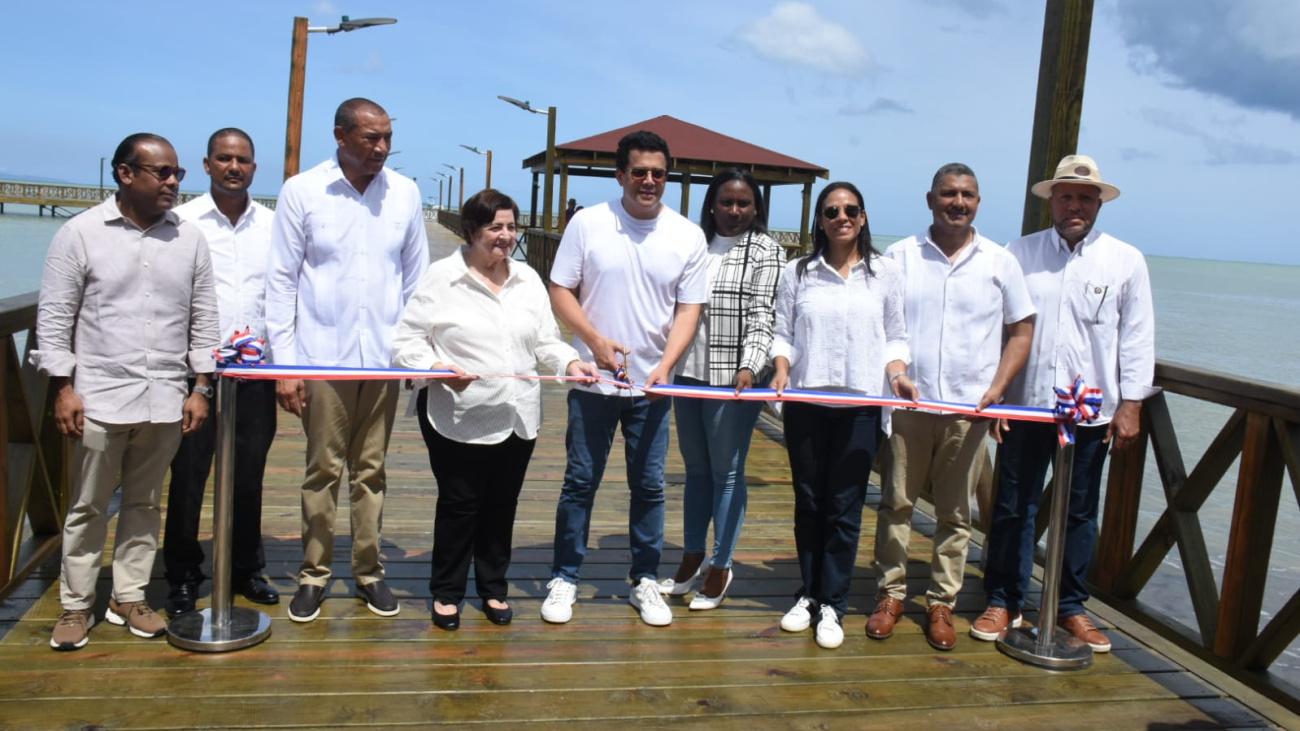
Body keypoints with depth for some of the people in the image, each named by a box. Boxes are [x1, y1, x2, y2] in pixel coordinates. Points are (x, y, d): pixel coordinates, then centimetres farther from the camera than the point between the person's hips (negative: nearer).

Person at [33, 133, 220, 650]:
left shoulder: (189, 239, 6)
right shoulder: (80, 234, -1)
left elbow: (203, 319, 9)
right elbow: (55, 317, 0)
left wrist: (201, 386, 5)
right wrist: (63, 386, -6)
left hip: (165, 401, 3)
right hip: (99, 398, -2)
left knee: (144, 504, 12)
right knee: (87, 507, 7)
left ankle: (130, 598, 24)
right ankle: (76, 605, 20)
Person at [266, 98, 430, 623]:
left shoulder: (405, 194, 4)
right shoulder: (301, 191, -2)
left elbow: (416, 279, 10)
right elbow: (281, 280, -1)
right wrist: (283, 363, -5)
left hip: (383, 358, 2)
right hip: (322, 357, -2)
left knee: (371, 470, 10)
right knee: (323, 471, 5)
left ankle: (369, 571, 22)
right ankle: (314, 574, 19)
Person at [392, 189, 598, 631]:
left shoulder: (529, 280, 12)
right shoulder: (442, 277, -4)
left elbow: (546, 341, 13)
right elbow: (407, 342, -6)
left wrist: (570, 363, -7)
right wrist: (437, 369, -22)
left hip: (517, 417, 5)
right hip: (458, 419, -4)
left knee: (502, 506, 13)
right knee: (459, 504, 4)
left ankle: (493, 589, 30)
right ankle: (447, 593, 23)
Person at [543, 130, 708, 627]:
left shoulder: (688, 236, 2)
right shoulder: (588, 223, -2)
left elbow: (688, 309, 1)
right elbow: (560, 292, -1)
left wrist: (665, 366, -14)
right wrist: (595, 339, -15)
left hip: (652, 384, 1)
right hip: (593, 380, -1)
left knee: (649, 485, 9)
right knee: (581, 480, 6)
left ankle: (645, 581, 22)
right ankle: (564, 578, 19)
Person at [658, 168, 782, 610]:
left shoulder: (764, 251, -2)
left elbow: (761, 315, -10)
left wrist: (749, 365, -22)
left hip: (734, 378, -5)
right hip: (689, 372, 5)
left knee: (727, 473, 3)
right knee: (696, 469, 15)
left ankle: (720, 568, 17)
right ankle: (691, 559, 29)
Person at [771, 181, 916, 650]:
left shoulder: (885, 273, 5)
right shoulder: (798, 273, 5)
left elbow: (895, 337, 8)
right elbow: (783, 333, 5)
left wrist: (897, 374, -9)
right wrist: (781, 369, -13)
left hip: (861, 405, -1)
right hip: (806, 403, 1)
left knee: (844, 507, 2)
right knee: (808, 502, 10)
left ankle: (832, 604, 14)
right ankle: (808, 595, 24)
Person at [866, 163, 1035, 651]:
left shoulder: (1000, 262, 6)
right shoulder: (900, 255, 5)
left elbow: (1021, 330, 9)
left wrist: (997, 388, -4)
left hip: (970, 409, 1)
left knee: (955, 512, 7)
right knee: (895, 503, 6)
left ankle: (941, 602, 18)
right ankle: (891, 593, 19)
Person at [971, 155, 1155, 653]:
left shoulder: (1126, 261, 2)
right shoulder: (1019, 253, 3)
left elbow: (1137, 337, 4)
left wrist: (1131, 404, -1)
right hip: (1024, 404, 0)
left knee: (1080, 513, 11)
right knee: (1012, 508, 6)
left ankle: (1071, 607, 25)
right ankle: (1004, 603, 19)